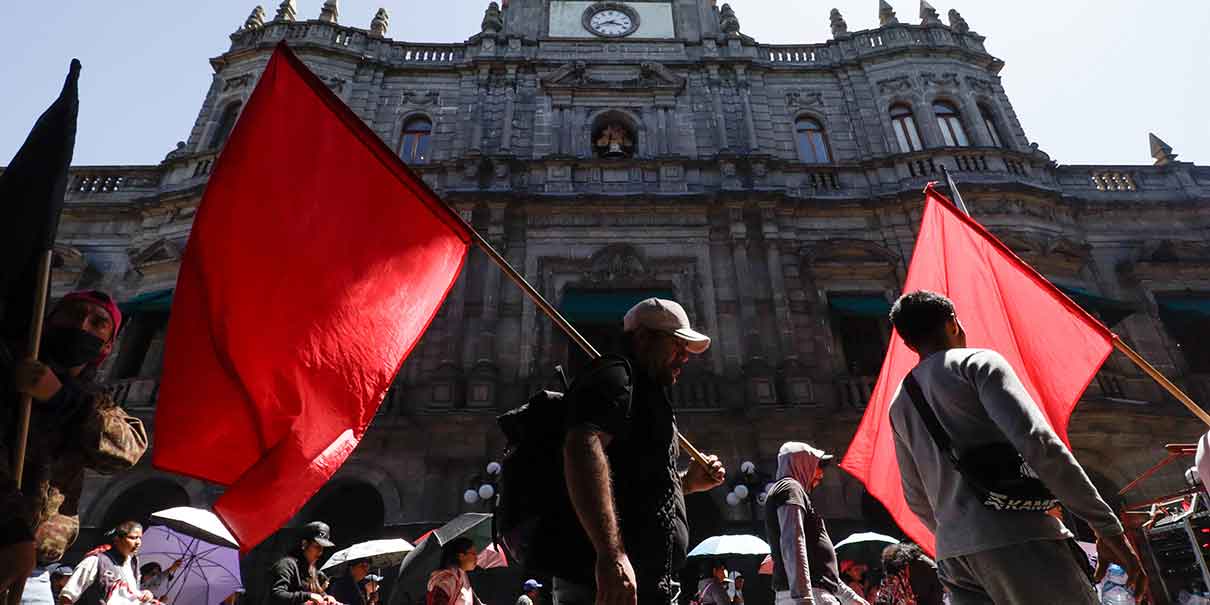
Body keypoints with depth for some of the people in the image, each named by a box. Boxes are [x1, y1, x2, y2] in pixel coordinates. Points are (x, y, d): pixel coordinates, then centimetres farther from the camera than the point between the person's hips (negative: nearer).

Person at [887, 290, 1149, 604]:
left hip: (953, 557, 6)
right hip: (1017, 540, -6)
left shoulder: (898, 405, 18)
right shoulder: (977, 361, 0)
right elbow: (1037, 442, -14)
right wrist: (1107, 526, -10)